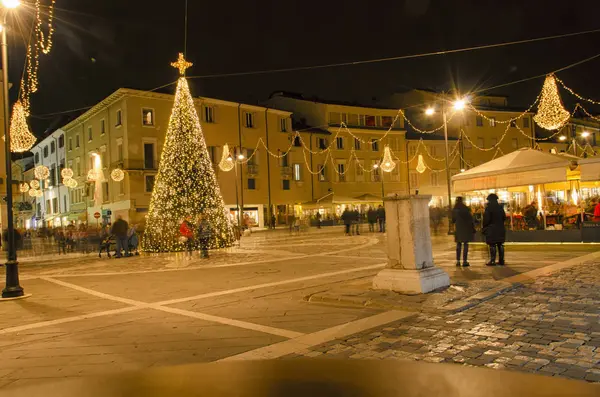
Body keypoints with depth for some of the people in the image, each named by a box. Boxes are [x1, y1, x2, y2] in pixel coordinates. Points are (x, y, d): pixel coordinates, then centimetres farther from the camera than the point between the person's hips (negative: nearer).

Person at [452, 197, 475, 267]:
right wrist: (473, 228, 0)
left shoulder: (454, 210, 0)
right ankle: (464, 261, -4)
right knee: (465, 244, 0)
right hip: (466, 229, -3)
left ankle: (458, 261, 10)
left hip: (458, 229, 3)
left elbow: (453, 220, 7)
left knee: (458, 245, 12)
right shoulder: (466, 209, -9)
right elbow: (470, 219, -8)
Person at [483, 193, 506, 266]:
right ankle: (501, 260, 13)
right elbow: (504, 217, 12)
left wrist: (484, 228, -4)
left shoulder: (488, 208, -10)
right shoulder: (500, 207, 8)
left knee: (492, 245, -5)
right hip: (500, 229, 6)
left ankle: (493, 261, -6)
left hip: (492, 229, -6)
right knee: (500, 245, 10)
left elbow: (486, 219, -13)